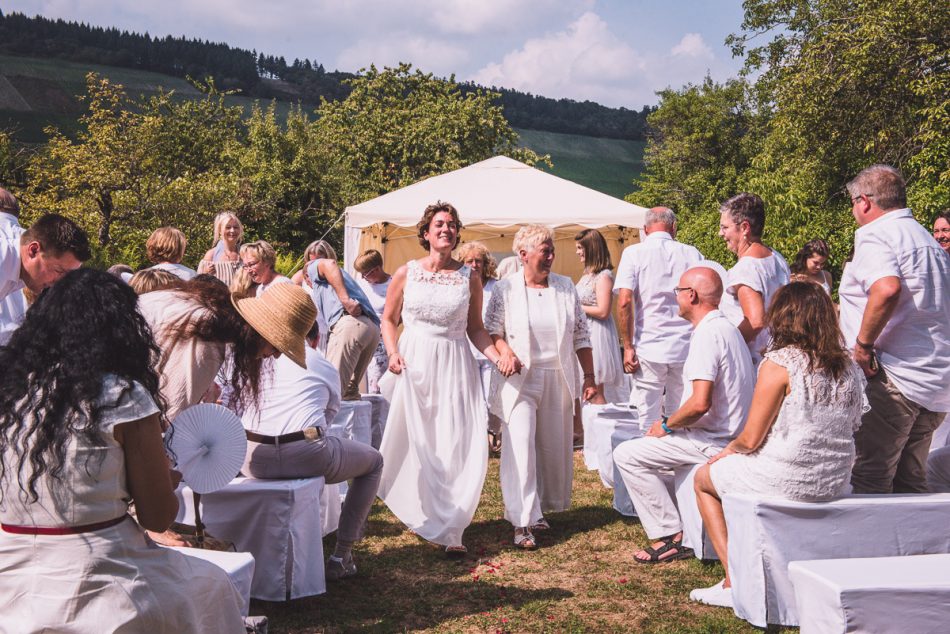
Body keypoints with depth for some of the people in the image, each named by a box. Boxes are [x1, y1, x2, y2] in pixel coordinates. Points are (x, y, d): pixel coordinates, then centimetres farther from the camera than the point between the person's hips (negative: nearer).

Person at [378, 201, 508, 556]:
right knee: (413, 446, 6)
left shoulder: (469, 278, 5)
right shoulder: (406, 273, 4)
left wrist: (497, 357, -6)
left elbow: (475, 328, 9)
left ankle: (449, 529, 2)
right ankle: (418, 516, 26)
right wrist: (393, 353, -5)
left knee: (457, 447, -6)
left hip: (454, 367, 0)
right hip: (414, 364, 0)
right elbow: (389, 319, 11)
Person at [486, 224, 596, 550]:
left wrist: (589, 377, 7)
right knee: (520, 445, -15)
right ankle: (523, 522, -14)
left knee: (555, 446, 9)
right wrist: (504, 351, -21)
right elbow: (492, 328, 0)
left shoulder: (566, 287, 8)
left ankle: (542, 507, 28)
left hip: (558, 378, 4)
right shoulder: (506, 289, -1)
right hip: (520, 378, -4)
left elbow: (581, 336, 10)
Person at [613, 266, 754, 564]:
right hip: (733, 435, 11)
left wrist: (667, 425, -10)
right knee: (640, 447, 24)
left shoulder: (707, 333, -19)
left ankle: (671, 536, -6)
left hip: (714, 442, -11)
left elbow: (700, 403, -29)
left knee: (626, 455, -8)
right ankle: (669, 530, 22)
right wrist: (671, 424, 17)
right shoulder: (726, 327, 15)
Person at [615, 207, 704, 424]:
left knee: (648, 423, 2)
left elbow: (624, 302, -9)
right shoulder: (692, 254, 8)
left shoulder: (634, 253, 0)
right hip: (686, 349, 3)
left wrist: (628, 347, -5)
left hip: (649, 349, -2)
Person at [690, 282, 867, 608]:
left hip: (784, 479, -7)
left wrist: (730, 449, 9)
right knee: (736, 464, 32)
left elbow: (751, 439, -15)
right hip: (835, 482, 7)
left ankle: (735, 583, 13)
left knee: (704, 478, 21)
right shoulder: (848, 367, 4)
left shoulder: (779, 363, -16)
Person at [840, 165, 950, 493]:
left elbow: (887, 288, -30)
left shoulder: (874, 235, -10)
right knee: (911, 481, 15)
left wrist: (863, 344, -19)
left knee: (869, 480, -2)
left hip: (894, 378, -9)